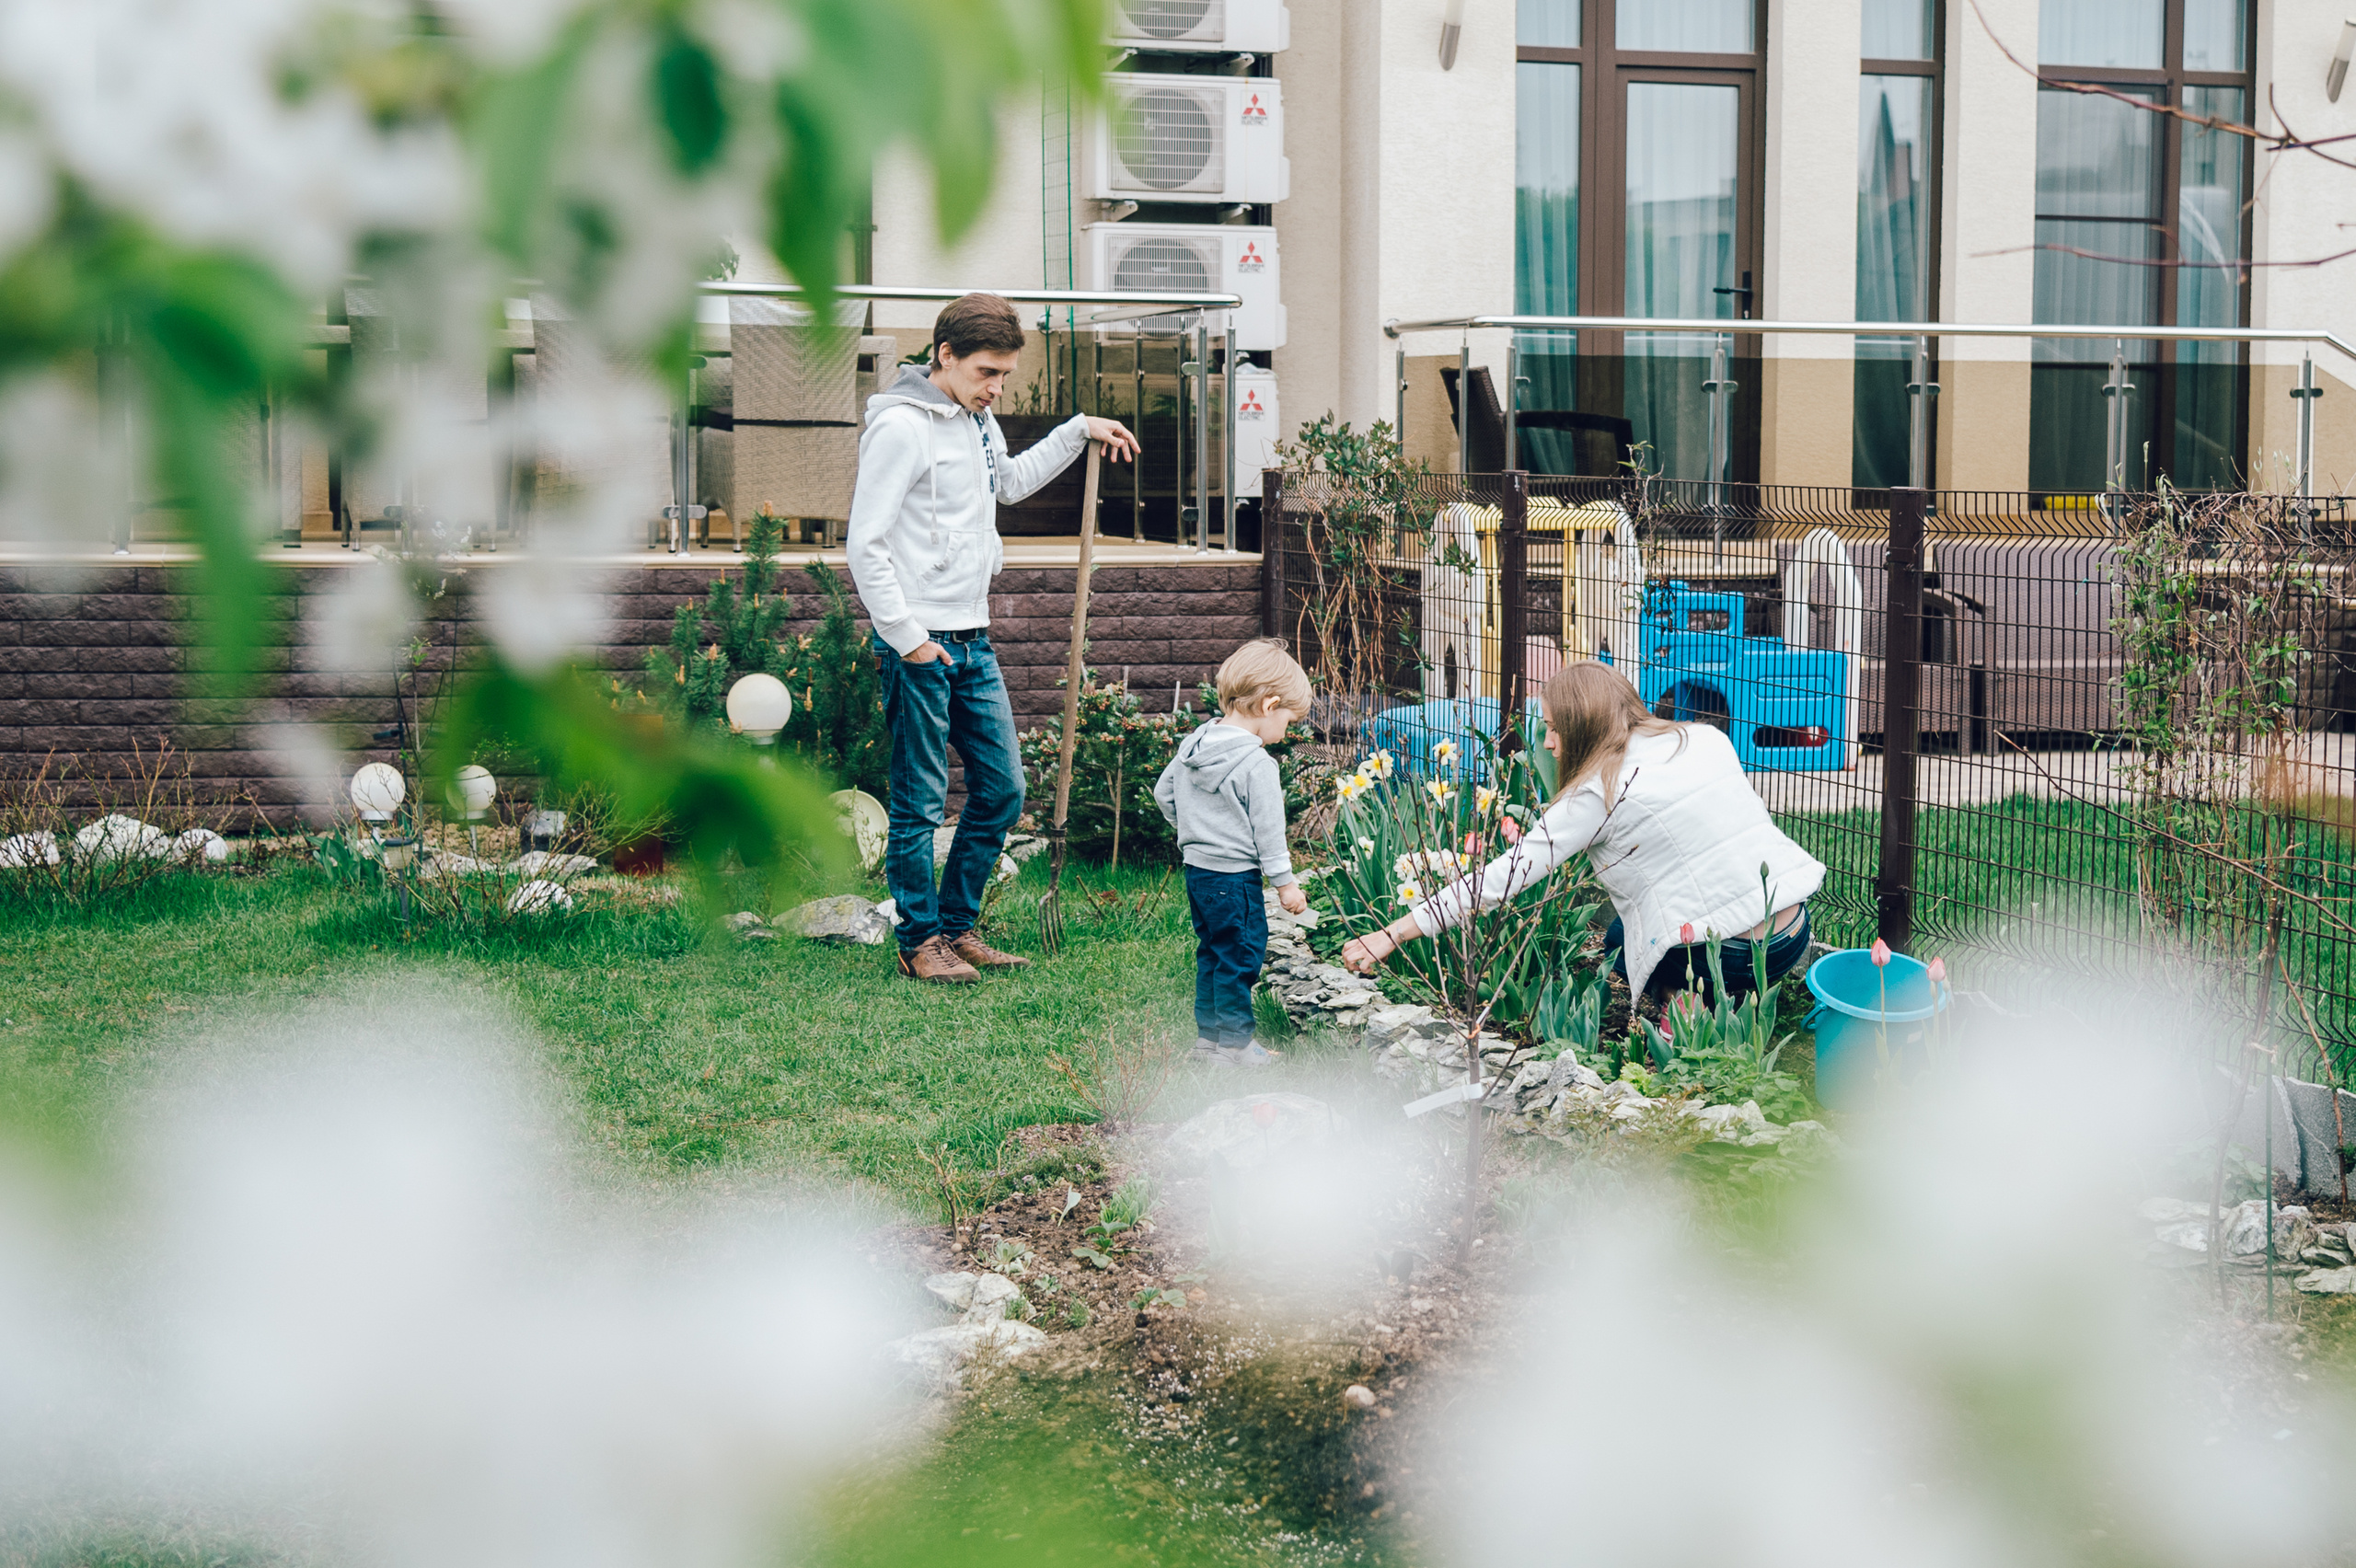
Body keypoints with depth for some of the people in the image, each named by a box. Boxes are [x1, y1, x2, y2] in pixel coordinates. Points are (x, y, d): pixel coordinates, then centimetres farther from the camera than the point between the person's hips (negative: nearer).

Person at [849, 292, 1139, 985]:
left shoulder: (977, 420, 12)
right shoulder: (901, 426, -15)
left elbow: (1011, 480, 34)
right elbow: (866, 545, -18)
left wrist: (1079, 431, 27)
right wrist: (907, 638, -19)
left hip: (972, 639, 9)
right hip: (919, 645, -9)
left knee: (1001, 787, 11)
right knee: (920, 801, 0)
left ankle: (957, 927, 23)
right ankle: (920, 941, 12)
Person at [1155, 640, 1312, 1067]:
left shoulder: (1192, 745, 5)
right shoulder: (1257, 765, -19)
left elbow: (1164, 794, 16)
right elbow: (1268, 831, -16)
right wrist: (1285, 882, -7)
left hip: (1196, 868, 8)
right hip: (1235, 876, -8)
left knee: (1211, 951, 18)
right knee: (1240, 954, 1)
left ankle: (1208, 1033, 24)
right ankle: (1233, 1043, 5)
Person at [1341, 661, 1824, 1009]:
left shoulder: (1598, 794, -9)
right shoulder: (1706, 738, 8)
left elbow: (1502, 878, -11)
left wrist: (1391, 936, -8)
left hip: (1731, 956, -7)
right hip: (1796, 932, 7)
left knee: (1615, 942, 23)